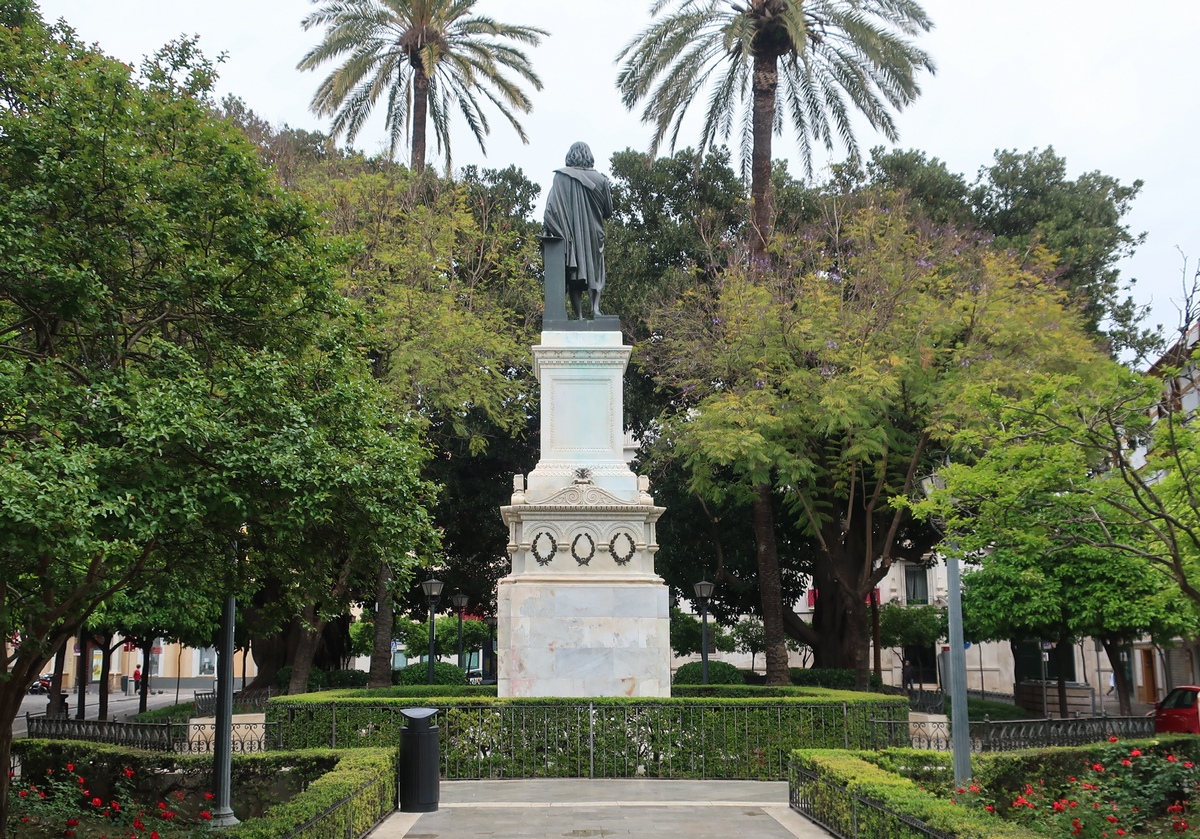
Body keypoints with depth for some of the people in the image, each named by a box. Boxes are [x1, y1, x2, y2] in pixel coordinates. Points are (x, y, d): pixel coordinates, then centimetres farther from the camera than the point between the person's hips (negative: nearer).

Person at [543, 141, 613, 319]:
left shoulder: (561, 177, -5)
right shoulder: (599, 179, 1)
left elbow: (551, 206, -11)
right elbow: (608, 211, 6)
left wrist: (551, 231, -3)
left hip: (569, 233, -1)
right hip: (594, 234, 2)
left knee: (574, 274, 2)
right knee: (595, 269, 12)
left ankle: (579, 315, -4)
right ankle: (595, 306, -10)